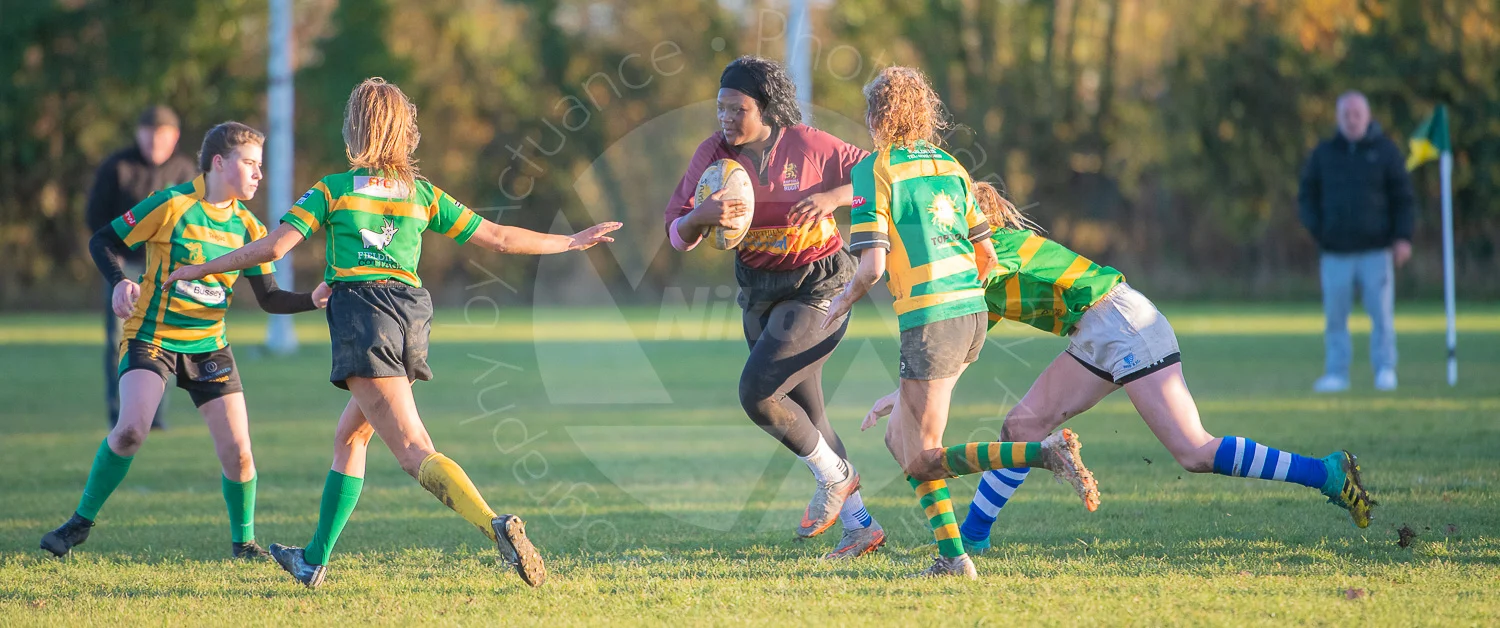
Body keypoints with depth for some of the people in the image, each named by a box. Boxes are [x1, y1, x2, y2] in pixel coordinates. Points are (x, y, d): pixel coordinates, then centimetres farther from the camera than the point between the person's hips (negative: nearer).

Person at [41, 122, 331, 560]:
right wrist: (119, 283, -23)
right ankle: (82, 521, -5)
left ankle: (243, 541, 16)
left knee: (237, 449, -5)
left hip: (208, 345, 5)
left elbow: (269, 298, 6)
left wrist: (314, 300, -11)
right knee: (131, 429, -24)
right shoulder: (171, 205, -12)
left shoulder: (246, 226, 3)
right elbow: (103, 241, -5)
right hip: (151, 338, -4)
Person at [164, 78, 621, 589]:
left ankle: (496, 527, -37)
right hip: (413, 313, 6)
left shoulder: (333, 190, 5)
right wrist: (571, 243, 30)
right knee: (349, 438, 22)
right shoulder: (423, 195, 16)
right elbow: (497, 237, 17)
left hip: (362, 310, -6)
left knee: (414, 449, -15)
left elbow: (272, 248, -1)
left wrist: (199, 269, 11)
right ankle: (314, 561, 27)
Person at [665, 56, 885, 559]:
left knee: (756, 392, -20)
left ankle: (834, 477, 2)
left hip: (819, 289, -6)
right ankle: (860, 525, 21)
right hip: (760, 294, 6)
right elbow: (678, 234, -6)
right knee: (804, 415, 9)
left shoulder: (807, 145, -15)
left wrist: (833, 197, -23)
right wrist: (701, 216, -28)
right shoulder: (714, 153, -5)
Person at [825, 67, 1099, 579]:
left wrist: (841, 303, 8)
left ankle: (1046, 453, -19)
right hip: (973, 313, 8)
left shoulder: (874, 171, -4)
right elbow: (986, 254, 15)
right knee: (899, 439, 17)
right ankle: (951, 556, 7)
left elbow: (873, 265, -10)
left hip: (930, 319, -8)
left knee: (922, 461, -1)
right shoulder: (949, 165, 15)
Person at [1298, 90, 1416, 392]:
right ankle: (1337, 373, 7)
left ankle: (1385, 370, 3)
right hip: (1335, 252, 2)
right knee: (1335, 315, 0)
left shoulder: (1384, 150, 5)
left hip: (1376, 250, -2)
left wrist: (1403, 237, -5)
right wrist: (1316, 229, -1)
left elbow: (1404, 197, 5)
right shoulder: (1323, 153, 10)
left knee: (1382, 313, -5)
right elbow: (1307, 196, 15)